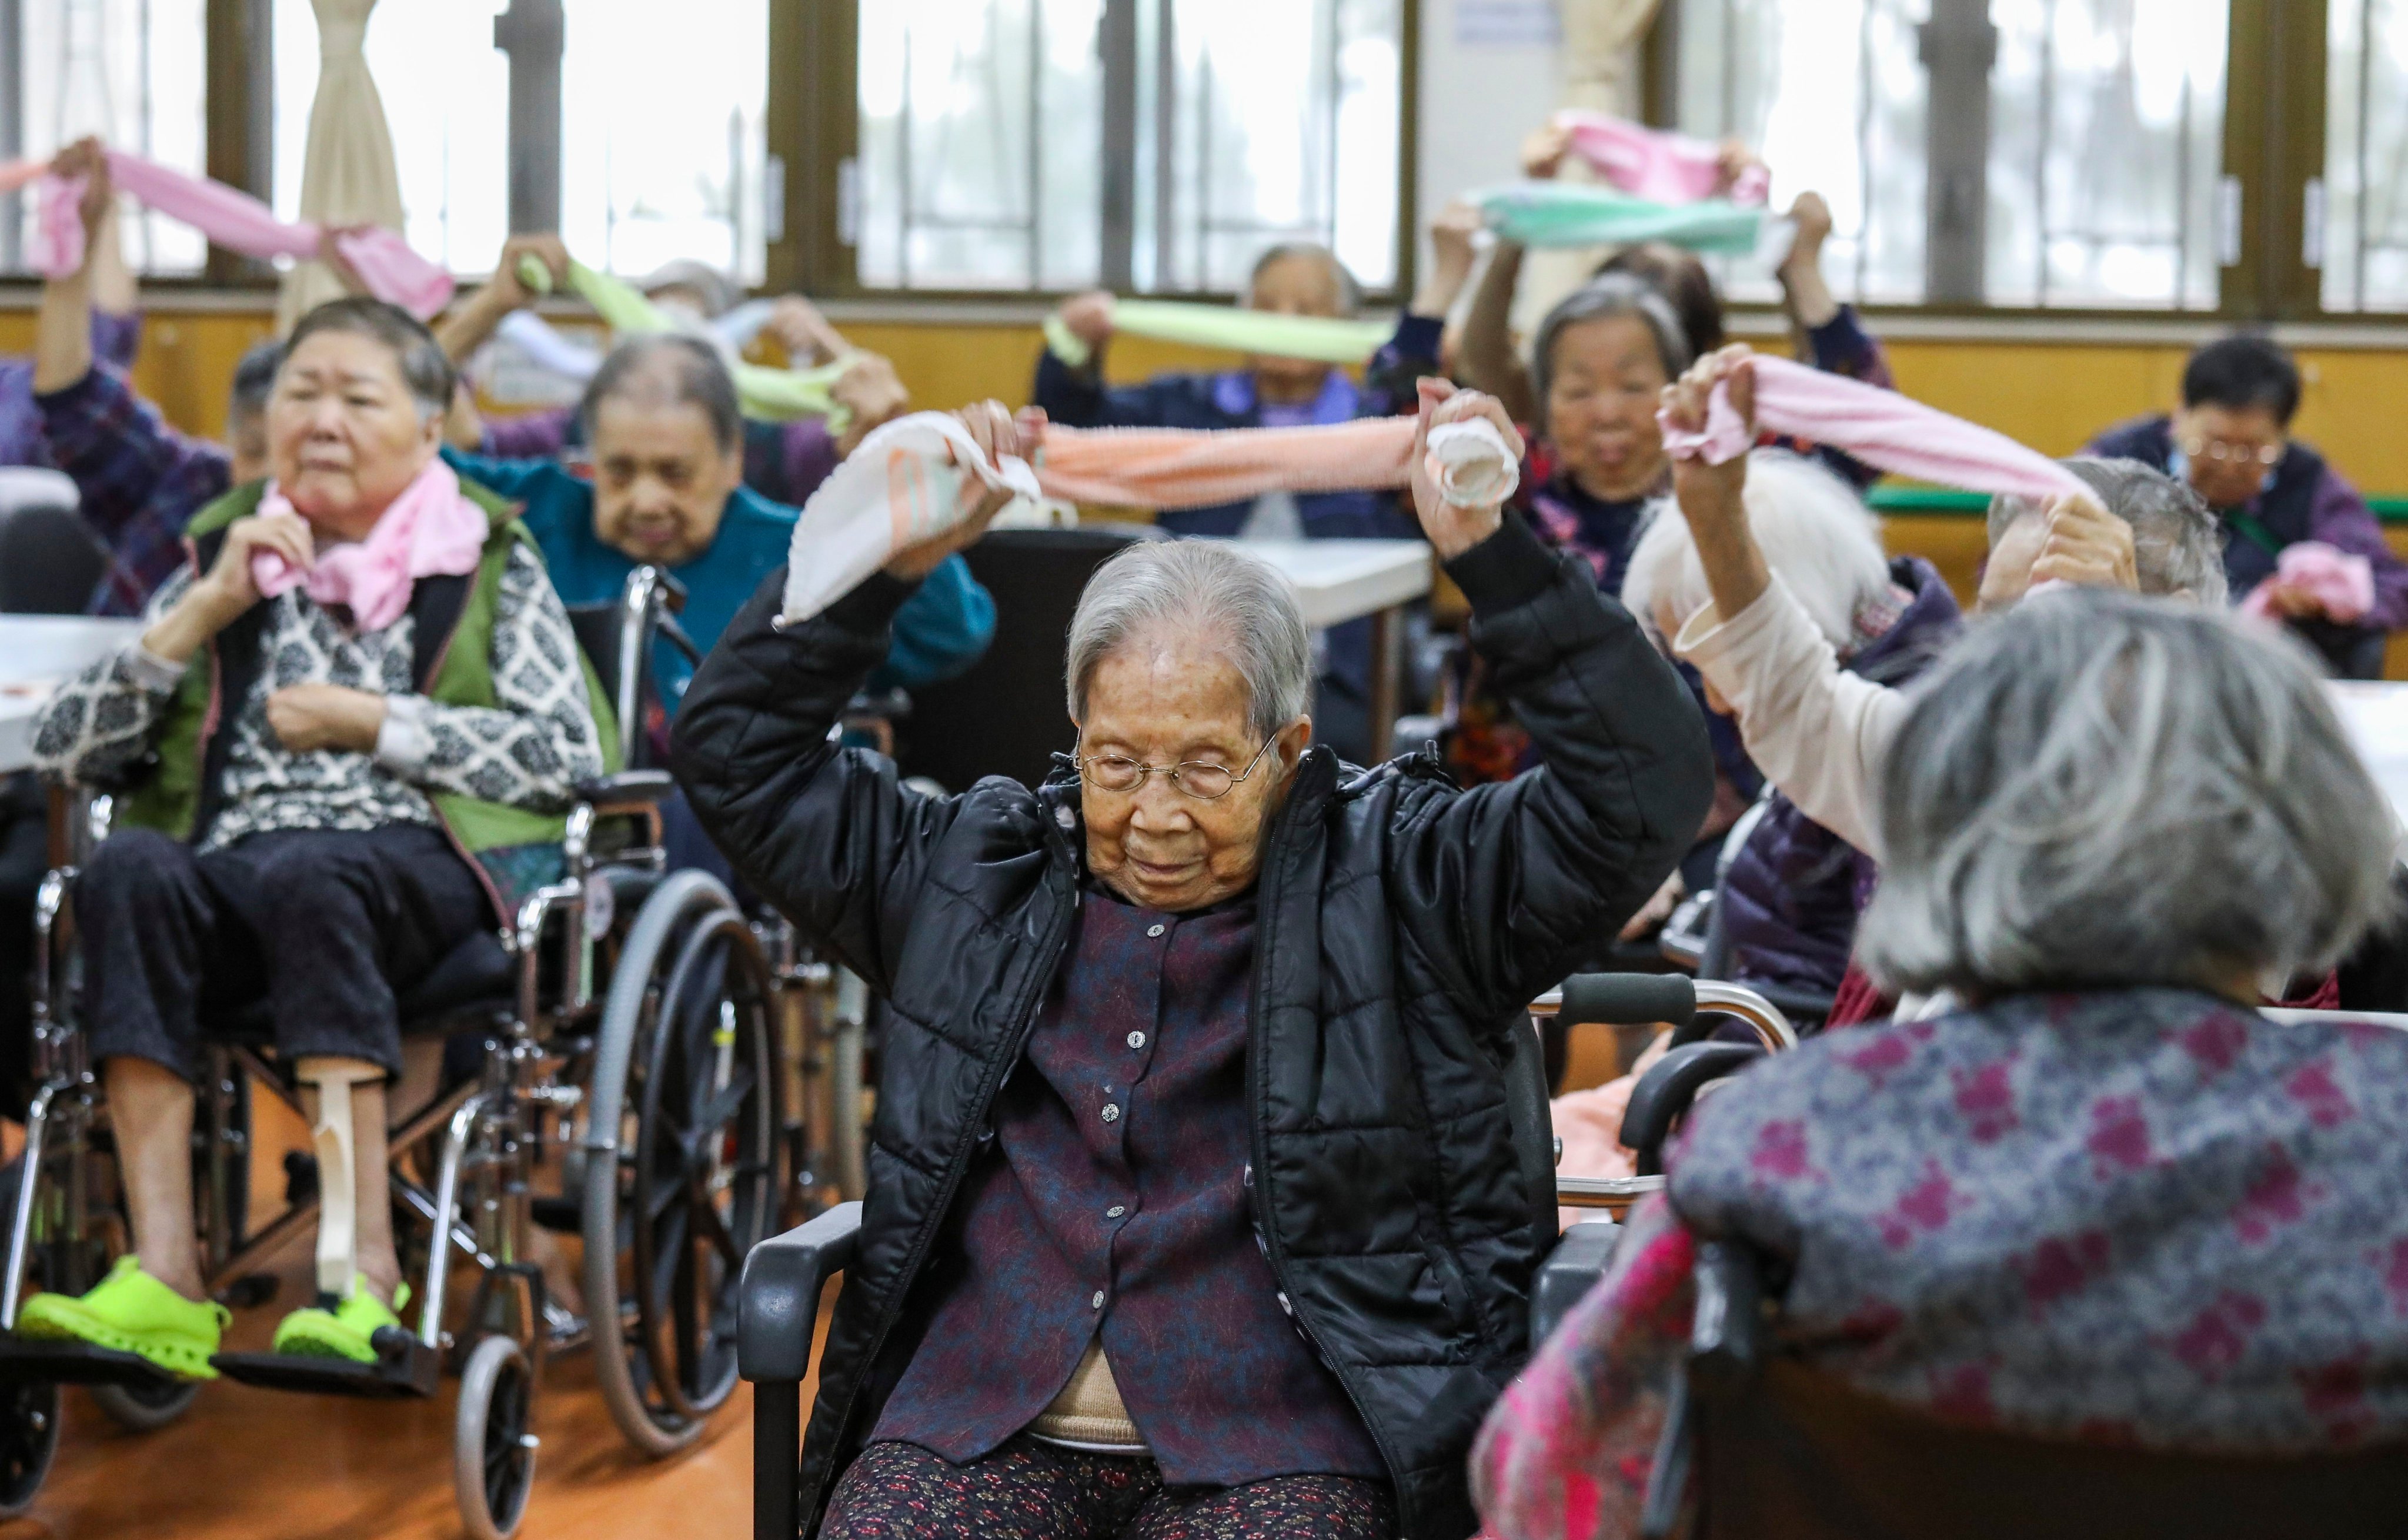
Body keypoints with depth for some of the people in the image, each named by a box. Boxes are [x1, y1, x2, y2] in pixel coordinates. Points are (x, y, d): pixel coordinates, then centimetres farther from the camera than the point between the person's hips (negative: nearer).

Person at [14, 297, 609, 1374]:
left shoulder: (491, 562, 18)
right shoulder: (226, 553, 24)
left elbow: (569, 755, 3)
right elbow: (60, 748, 15)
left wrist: (373, 723, 0)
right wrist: (207, 614, 5)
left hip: (418, 868, -2)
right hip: (231, 872, 3)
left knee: (307, 874, -38)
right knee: (129, 870, -33)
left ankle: (363, 1267, -43)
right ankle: (164, 1278, -42)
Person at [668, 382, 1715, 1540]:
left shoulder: (1396, 879, 9)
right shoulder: (972, 873, 17)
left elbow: (1642, 792, -1)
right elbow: (737, 752, 18)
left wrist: (1490, 552, -8)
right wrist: (893, 556, 6)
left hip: (1274, 1443, -2)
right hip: (975, 1423, 2)